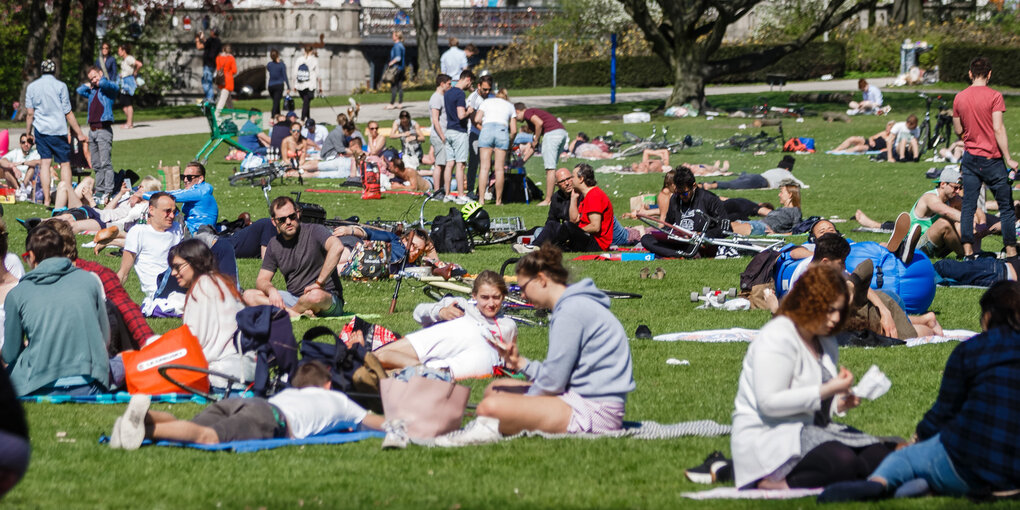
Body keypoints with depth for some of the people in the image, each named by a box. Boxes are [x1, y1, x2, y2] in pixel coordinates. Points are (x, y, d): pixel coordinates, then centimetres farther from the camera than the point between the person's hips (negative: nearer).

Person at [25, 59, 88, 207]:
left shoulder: (32, 87, 4)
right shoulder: (60, 86, -5)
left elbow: (30, 113, 5)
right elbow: (68, 113, -5)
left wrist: (28, 133, 15)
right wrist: (79, 133, 0)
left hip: (40, 129, 3)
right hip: (58, 130, -3)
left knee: (44, 163, 2)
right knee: (65, 164, 4)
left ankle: (46, 199, -3)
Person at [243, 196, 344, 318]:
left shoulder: (314, 231, -10)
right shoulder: (274, 245, 9)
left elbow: (337, 247, -30)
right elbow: (262, 280, 10)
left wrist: (319, 283, -30)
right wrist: (271, 290, -16)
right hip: (294, 298, 6)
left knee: (316, 295, -43)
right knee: (249, 295, -12)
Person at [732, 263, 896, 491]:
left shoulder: (827, 344, 17)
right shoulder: (777, 338, -12)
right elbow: (769, 403, -21)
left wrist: (839, 404, 2)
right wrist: (827, 391, -22)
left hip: (810, 429, 10)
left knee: (878, 454, -12)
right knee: (841, 461, -32)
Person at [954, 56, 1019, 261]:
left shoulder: (959, 98, 4)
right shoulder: (994, 97, -11)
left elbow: (958, 130, 11)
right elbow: (998, 129, -16)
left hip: (970, 157, 5)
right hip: (991, 159, -5)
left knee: (968, 206, 7)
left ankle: (968, 251, 3)